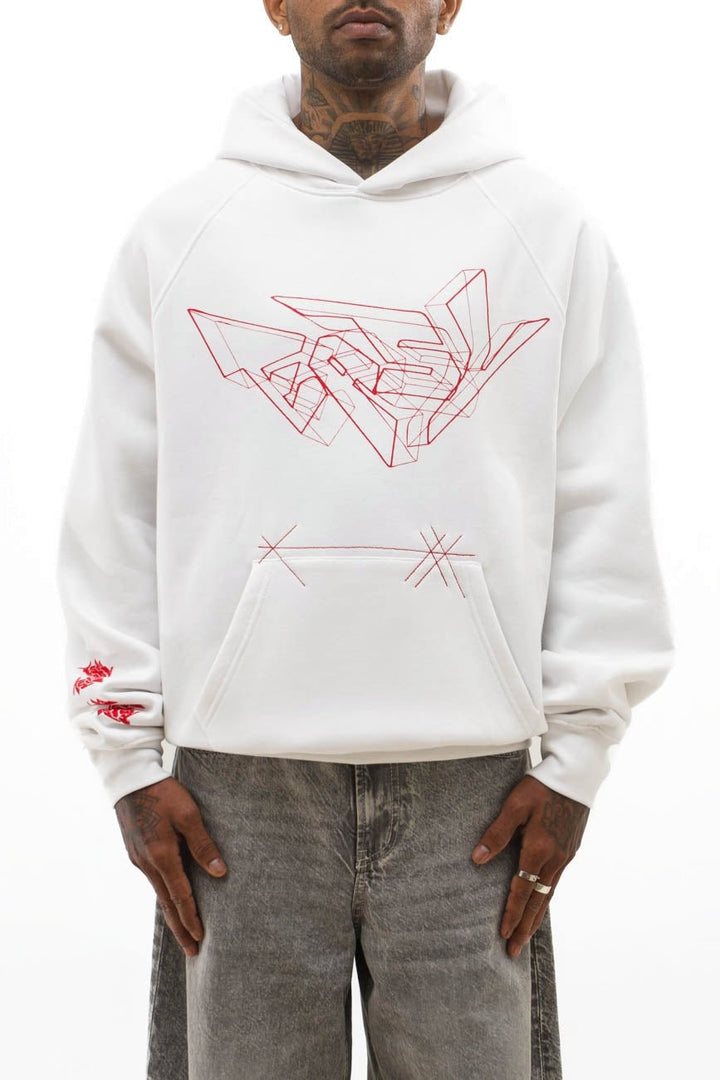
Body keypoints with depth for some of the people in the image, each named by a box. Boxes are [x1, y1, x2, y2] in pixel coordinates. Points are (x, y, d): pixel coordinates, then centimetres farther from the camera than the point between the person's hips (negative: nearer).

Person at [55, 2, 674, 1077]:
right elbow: (115, 508, 6)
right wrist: (128, 756, 1)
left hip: (474, 777, 0)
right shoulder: (178, 228, 7)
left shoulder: (552, 225, 6)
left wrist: (576, 753, 0)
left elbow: (603, 505, 4)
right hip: (240, 777, 1)